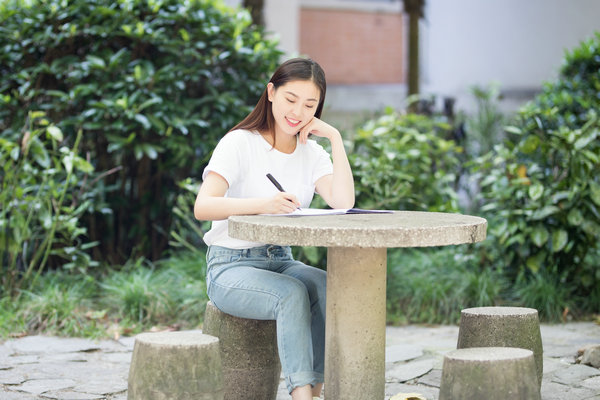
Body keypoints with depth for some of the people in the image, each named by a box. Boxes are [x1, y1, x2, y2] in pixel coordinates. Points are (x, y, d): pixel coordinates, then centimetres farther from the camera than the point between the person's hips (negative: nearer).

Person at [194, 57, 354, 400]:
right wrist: (263, 205, -38)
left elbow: (344, 203, -11)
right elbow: (203, 207, -22)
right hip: (231, 266, -5)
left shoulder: (312, 154, 8)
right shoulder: (240, 143, -7)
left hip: (282, 262, 5)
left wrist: (335, 138, -10)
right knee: (293, 294, -33)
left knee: (329, 286, -27)